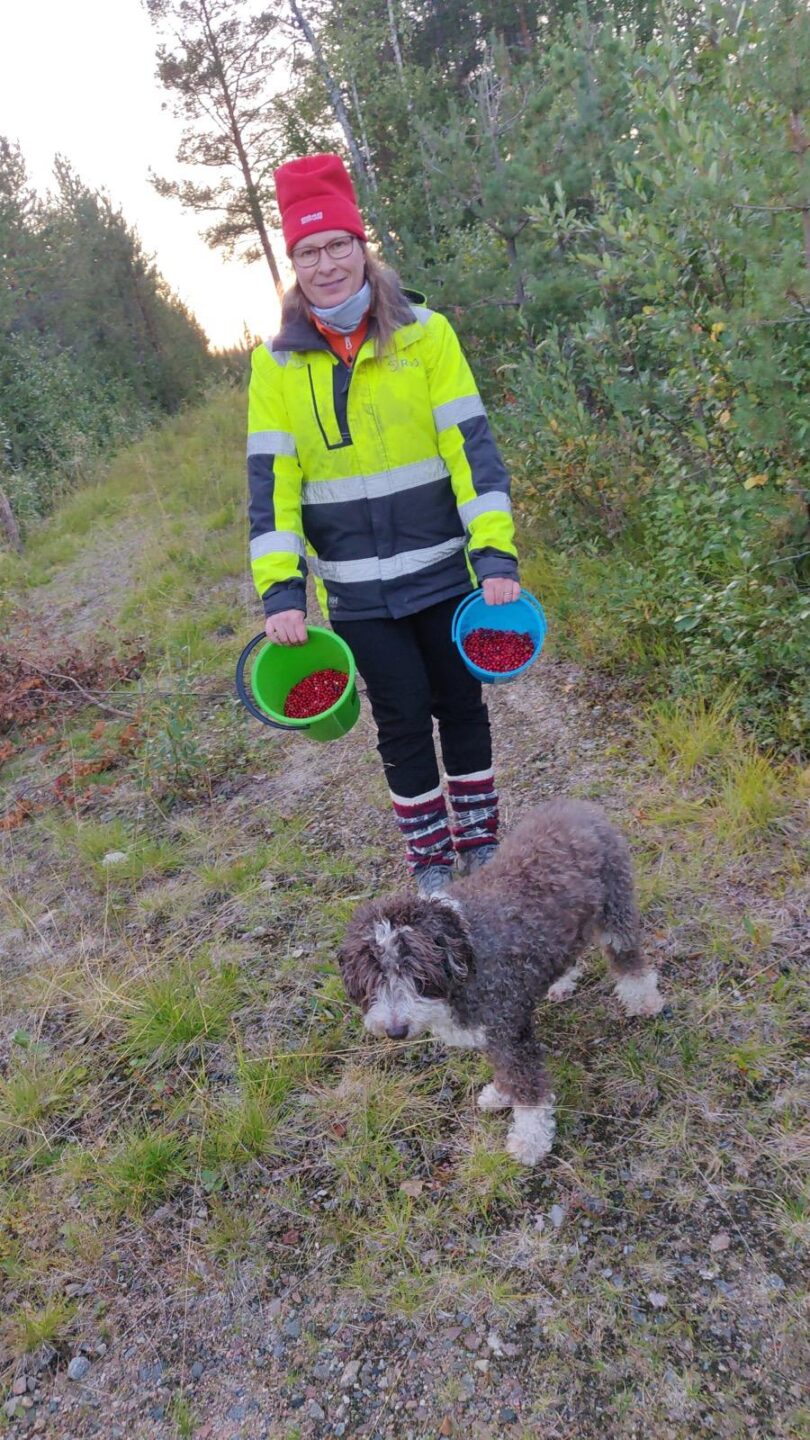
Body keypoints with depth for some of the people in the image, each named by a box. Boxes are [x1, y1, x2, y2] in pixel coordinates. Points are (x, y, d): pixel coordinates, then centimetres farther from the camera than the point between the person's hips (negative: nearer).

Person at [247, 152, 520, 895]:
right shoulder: (277, 361, -1)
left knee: (461, 704, 11)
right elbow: (270, 480, -4)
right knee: (403, 718, 7)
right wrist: (281, 592, -13)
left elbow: (472, 446, -8)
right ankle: (430, 858, 26)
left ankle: (480, 839, 32)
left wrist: (496, 556, -17)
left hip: (446, 573, 0)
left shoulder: (424, 332, -4)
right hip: (357, 592, 0)